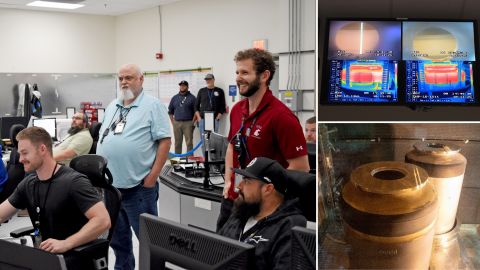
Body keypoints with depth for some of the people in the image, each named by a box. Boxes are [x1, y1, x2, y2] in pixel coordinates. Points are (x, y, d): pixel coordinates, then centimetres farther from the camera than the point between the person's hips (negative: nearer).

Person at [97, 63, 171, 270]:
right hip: (110, 185, 7)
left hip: (138, 187, -7)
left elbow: (165, 141, -12)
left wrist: (152, 177, -16)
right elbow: (102, 139, 20)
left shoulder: (153, 106, -6)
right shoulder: (112, 107, 15)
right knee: (117, 237, 19)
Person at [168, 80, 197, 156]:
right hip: (176, 123, 3)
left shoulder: (192, 98, 5)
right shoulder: (174, 98, 15)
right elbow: (170, 111, 17)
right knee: (177, 143, 6)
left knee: (189, 142, -7)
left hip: (188, 123, -3)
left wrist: (192, 122, -5)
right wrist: (172, 122, 7)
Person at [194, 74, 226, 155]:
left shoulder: (219, 91, 10)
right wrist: (199, 118, 2)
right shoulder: (201, 91, 15)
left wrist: (217, 118, -6)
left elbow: (222, 107, 5)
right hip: (202, 120, 2)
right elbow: (196, 106, 15)